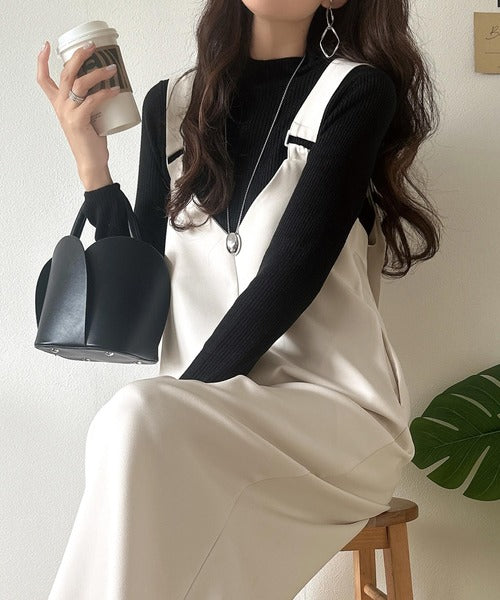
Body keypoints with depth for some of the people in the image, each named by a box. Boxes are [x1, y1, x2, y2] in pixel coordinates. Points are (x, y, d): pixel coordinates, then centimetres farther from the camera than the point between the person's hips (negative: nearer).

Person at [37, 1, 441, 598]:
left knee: (136, 421, -30)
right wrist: (92, 163, -2)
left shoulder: (356, 92, -1)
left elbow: (289, 277, -12)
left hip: (335, 410, -3)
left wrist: (179, 402, -16)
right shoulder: (171, 104, 12)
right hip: (206, 415, 4)